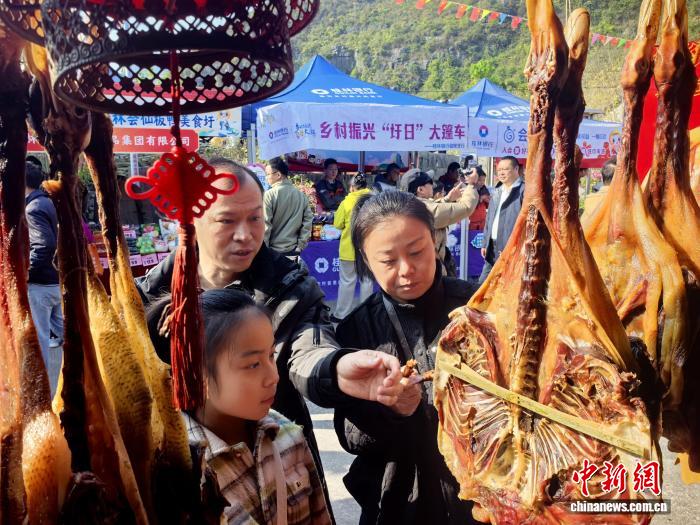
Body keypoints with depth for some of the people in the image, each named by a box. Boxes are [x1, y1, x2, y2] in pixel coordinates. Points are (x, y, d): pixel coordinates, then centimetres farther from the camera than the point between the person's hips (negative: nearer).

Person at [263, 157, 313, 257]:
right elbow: (308, 221, 3)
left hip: (273, 251, -5)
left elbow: (265, 225, -13)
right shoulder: (301, 195, 5)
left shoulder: (269, 195, -12)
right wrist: (300, 246, 5)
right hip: (293, 250, 5)